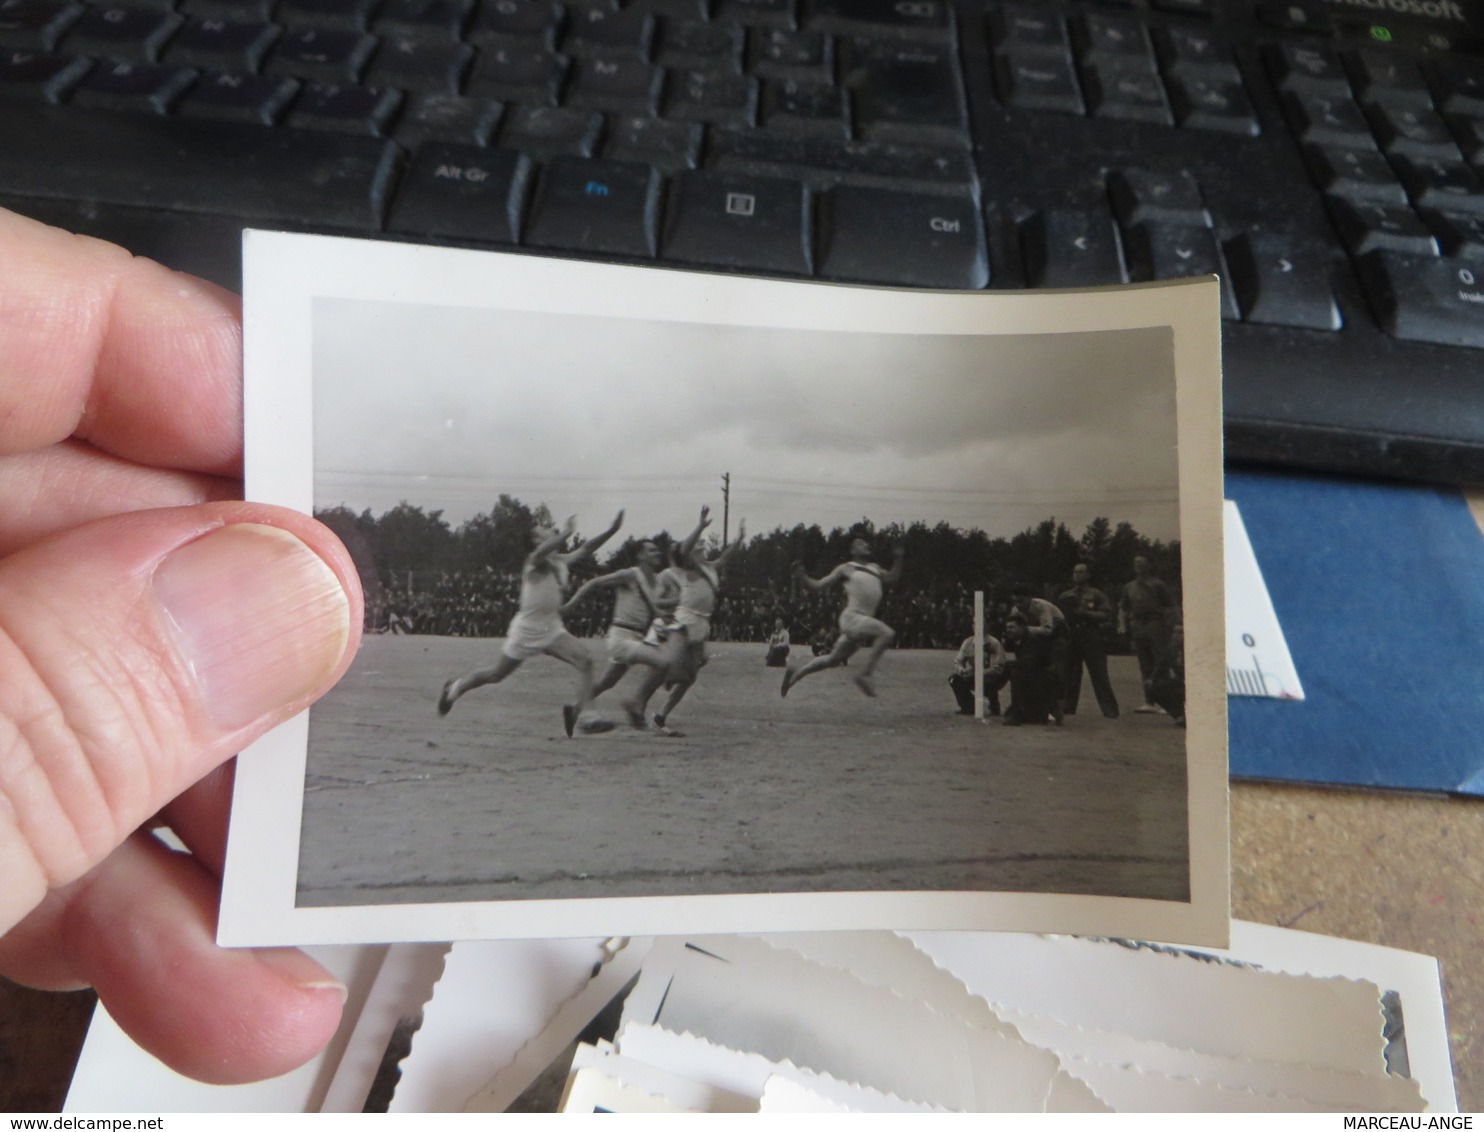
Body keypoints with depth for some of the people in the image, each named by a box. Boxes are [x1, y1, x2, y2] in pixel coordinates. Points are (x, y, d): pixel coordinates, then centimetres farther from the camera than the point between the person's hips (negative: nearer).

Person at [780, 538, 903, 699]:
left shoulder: (874, 568, 24)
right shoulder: (846, 569, 6)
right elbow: (818, 586, 6)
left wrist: (897, 559, 15)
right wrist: (801, 576, -11)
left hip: (864, 621, 7)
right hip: (851, 618, -7)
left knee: (834, 660, 14)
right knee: (888, 633, -28)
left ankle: (796, 673, 28)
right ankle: (864, 674, -24)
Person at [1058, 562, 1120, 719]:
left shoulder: (1097, 595, 4)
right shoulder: (1066, 596, 17)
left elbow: (1107, 614, -6)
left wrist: (1086, 613, -16)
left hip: (1091, 639, -4)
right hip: (1070, 637, 4)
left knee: (1099, 675, -6)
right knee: (1069, 674, 6)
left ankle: (1110, 710, -3)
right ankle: (1066, 707, 15)